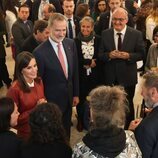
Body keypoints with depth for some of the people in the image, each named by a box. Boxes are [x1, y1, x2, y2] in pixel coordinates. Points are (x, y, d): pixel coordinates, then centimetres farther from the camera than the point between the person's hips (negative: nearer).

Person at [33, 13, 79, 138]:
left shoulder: (71, 44, -4)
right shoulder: (40, 52, -23)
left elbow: (75, 70, 5)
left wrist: (76, 94, 8)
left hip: (68, 97, 5)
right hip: (52, 100, -5)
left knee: (66, 131, 23)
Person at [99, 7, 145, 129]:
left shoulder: (136, 34, -7)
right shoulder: (105, 34, -1)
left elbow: (141, 54, -5)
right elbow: (100, 54, 0)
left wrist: (128, 56, -22)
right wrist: (109, 55, -21)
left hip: (128, 77, -1)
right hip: (110, 77, 2)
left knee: (128, 105, 15)